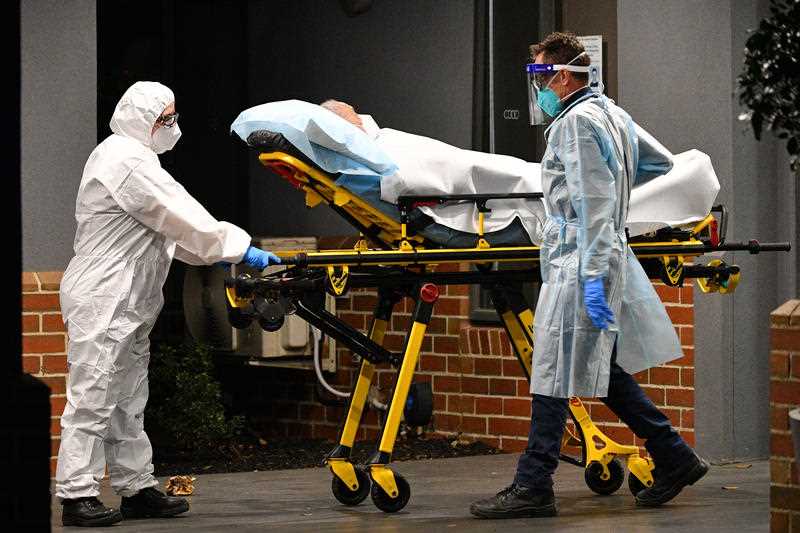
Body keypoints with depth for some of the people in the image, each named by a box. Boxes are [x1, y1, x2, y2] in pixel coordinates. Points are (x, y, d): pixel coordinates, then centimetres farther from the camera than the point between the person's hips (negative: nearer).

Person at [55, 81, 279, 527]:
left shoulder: (132, 157, 19)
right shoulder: (127, 161, -15)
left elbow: (167, 229, 20)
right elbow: (182, 218, -18)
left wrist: (221, 253, 10)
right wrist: (238, 248, -13)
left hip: (127, 305, 11)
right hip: (102, 301, -11)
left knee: (128, 403, 14)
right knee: (93, 399, -9)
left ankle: (137, 489, 19)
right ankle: (77, 495, -9)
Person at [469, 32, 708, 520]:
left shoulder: (576, 122, -13)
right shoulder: (611, 113, 15)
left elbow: (593, 204, -20)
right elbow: (659, 162, 28)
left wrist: (592, 277, -22)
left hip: (579, 261, -10)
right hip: (610, 257, 10)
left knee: (553, 375, -7)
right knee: (606, 371, 15)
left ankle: (533, 488, -6)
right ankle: (673, 458, 17)